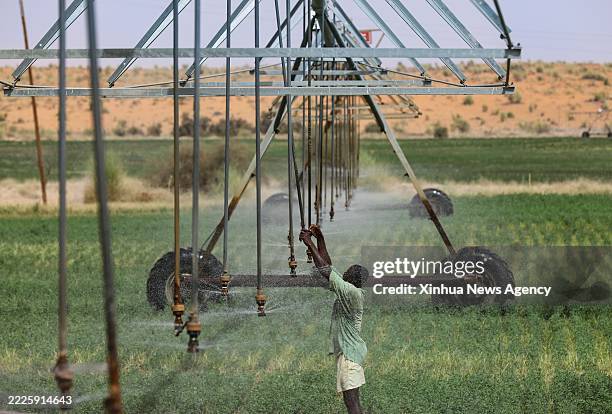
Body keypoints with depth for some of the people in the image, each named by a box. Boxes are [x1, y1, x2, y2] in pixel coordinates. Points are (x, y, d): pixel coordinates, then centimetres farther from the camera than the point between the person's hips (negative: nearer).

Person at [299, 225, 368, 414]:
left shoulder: (352, 292, -16)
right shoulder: (349, 290, 11)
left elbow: (326, 270, -18)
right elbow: (328, 266, 17)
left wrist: (309, 244, -13)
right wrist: (319, 239, 15)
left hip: (349, 352, -10)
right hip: (347, 350, 10)